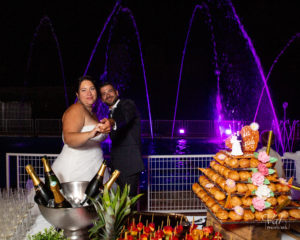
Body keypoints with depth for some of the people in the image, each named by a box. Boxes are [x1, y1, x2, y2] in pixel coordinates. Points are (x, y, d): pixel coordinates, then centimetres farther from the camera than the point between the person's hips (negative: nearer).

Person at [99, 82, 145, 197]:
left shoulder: (127, 104, -6)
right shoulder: (112, 112, 21)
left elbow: (124, 117, -31)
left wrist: (112, 122, -51)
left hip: (129, 164, -8)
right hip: (117, 165, 8)